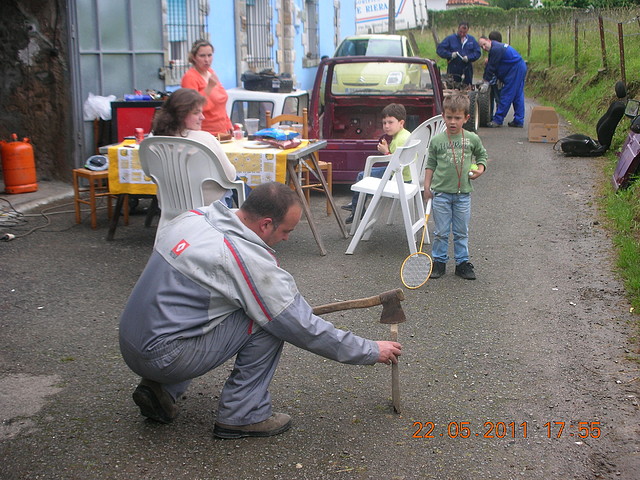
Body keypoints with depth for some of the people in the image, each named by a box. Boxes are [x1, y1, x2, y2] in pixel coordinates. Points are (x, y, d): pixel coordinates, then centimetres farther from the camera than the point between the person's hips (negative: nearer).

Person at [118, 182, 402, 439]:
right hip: (164, 357, -8)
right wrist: (372, 352, -1)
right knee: (269, 321, -8)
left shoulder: (193, 217, 2)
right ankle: (242, 416, 2)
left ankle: (160, 391, 17)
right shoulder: (250, 261, -20)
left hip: (129, 346, 8)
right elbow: (305, 330, -14)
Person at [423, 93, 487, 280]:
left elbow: (482, 155, 19)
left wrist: (480, 169, 1)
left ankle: (462, 262, 21)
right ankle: (439, 261, 19)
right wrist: (427, 186, 3)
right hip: (441, 193, -1)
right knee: (441, 231, 6)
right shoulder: (437, 140, -2)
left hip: (463, 193, 1)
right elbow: (430, 164, 6)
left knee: (462, 232, 10)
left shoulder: (472, 139, 1)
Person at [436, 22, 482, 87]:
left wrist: (469, 58, -12)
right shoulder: (450, 39, 1)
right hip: (453, 71, -2)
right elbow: (439, 49, -3)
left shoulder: (471, 40, 10)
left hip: (467, 72, 2)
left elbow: (478, 52, 7)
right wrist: (450, 55, -18)